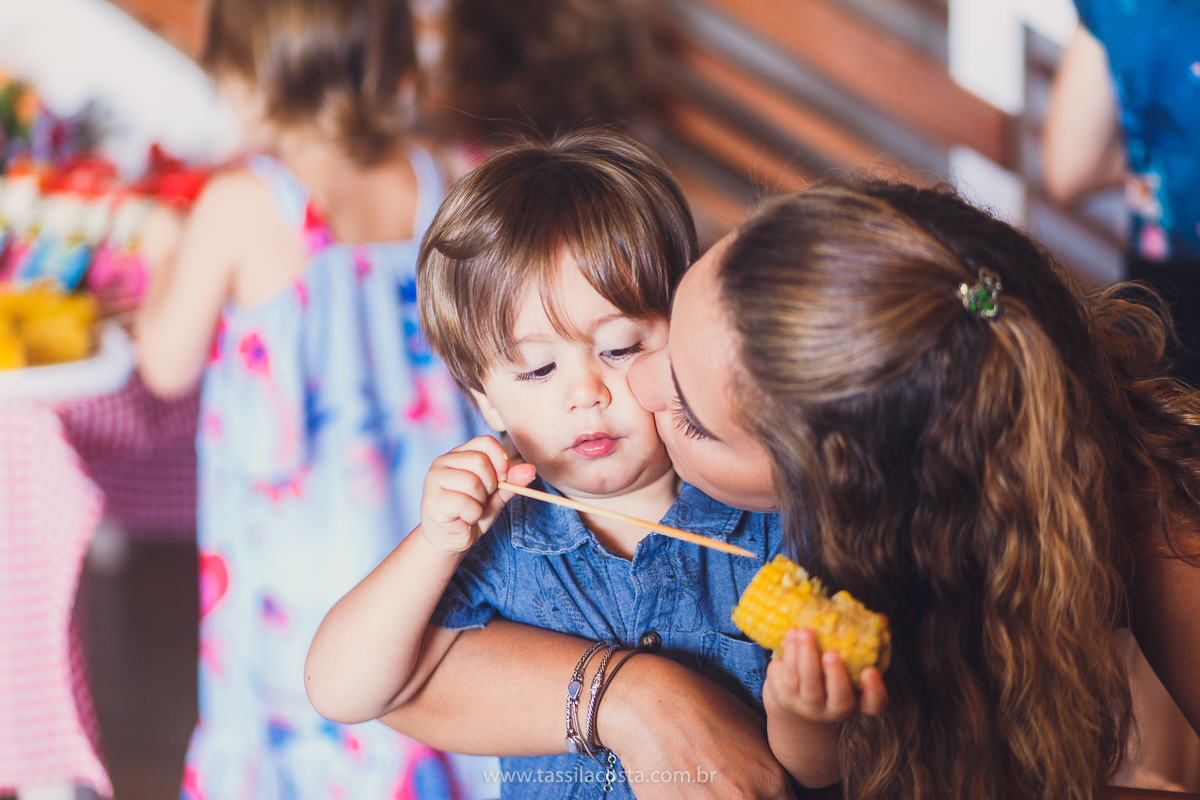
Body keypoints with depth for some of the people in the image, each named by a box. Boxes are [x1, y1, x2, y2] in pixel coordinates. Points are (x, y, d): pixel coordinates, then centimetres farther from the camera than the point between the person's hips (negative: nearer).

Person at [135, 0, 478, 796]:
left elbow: (168, 366, -8)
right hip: (423, 512, 4)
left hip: (296, 532, -4)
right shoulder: (423, 177, -4)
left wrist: (164, 277, 9)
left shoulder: (240, 203, -17)